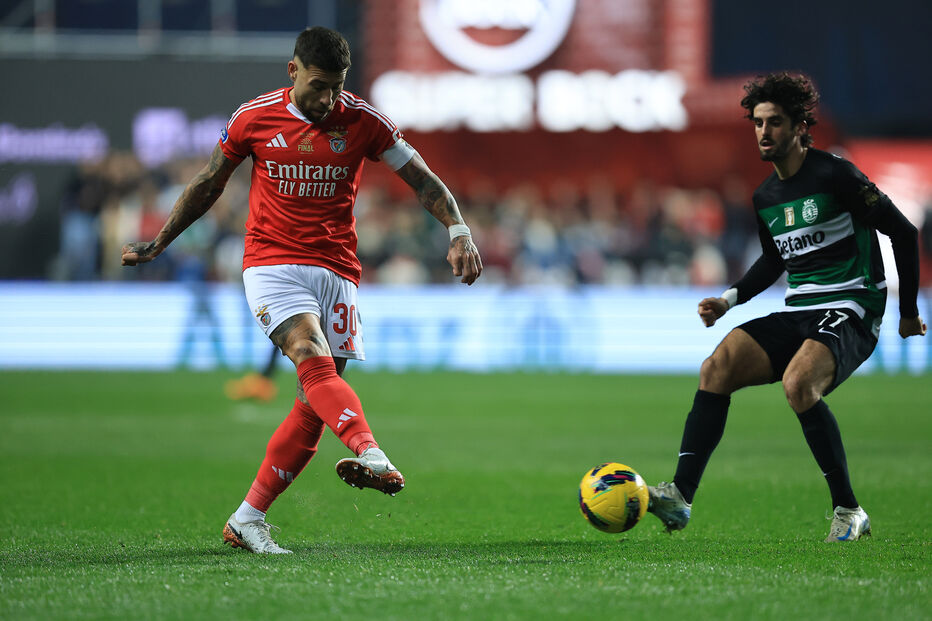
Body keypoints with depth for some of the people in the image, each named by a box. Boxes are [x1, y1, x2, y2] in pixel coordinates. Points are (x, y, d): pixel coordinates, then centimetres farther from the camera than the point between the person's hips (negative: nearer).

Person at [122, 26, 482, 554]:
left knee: (317, 401, -6)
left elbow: (422, 179, 5)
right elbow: (208, 185, 15)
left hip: (337, 269, 2)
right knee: (314, 360, -28)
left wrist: (459, 231, -11)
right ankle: (373, 457, -51)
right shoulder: (254, 118, 0)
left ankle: (247, 520, 2)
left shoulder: (362, 120, 0)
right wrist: (158, 244, 19)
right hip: (272, 263, -2)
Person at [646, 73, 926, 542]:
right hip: (797, 315, 7)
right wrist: (730, 300, 12)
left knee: (798, 383, -34)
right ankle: (680, 497, -19)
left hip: (850, 313, -7)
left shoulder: (835, 176, -10)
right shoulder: (765, 197, 12)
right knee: (717, 367, -15)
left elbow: (903, 233, -6)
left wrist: (908, 313, 0)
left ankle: (848, 511, -20)